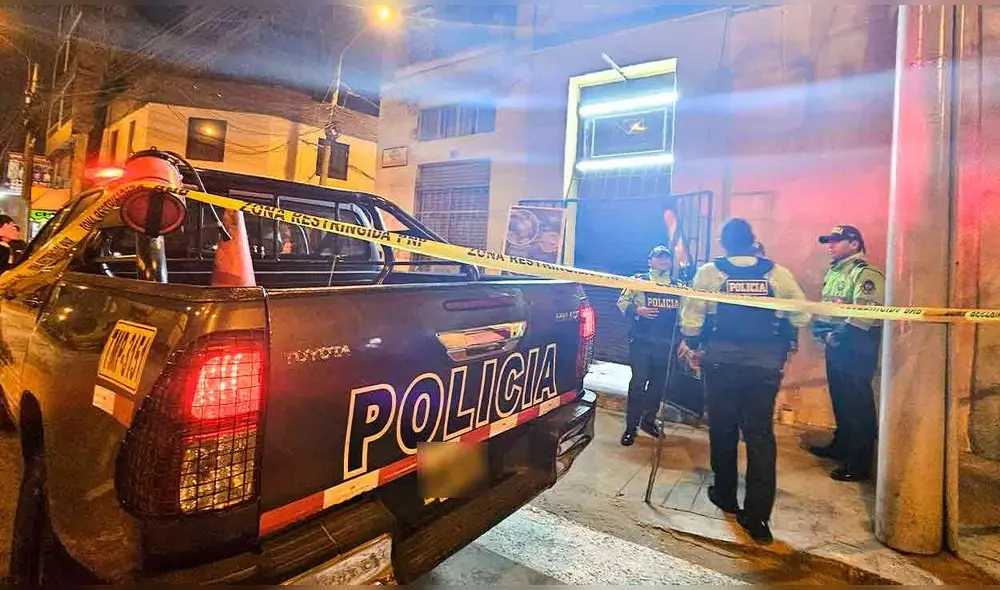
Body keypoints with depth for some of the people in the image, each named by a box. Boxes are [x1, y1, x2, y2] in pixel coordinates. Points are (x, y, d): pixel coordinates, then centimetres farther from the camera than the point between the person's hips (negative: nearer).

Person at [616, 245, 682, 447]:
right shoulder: (639, 280, 2)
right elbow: (622, 302, 0)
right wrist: (637, 310, -18)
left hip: (666, 343, 4)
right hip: (641, 340, -4)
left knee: (659, 383, 11)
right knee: (638, 383, -4)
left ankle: (649, 420, 29)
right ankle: (631, 426, 6)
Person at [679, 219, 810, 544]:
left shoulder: (709, 272, -3)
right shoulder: (777, 273, 3)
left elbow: (692, 314, -7)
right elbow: (801, 315, 5)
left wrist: (690, 343, 8)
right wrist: (784, 344, 19)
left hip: (722, 360, -1)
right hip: (766, 362, 1)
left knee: (723, 429, 14)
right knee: (760, 434, 4)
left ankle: (725, 495, 30)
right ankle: (757, 516, 3)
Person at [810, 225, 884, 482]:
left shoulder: (866, 273, -13)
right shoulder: (833, 271, 16)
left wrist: (838, 335, -21)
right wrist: (820, 327, 5)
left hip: (856, 348, -9)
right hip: (835, 346, 9)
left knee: (858, 404, -2)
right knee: (839, 399, 19)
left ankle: (859, 463, 6)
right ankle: (841, 445, 34)